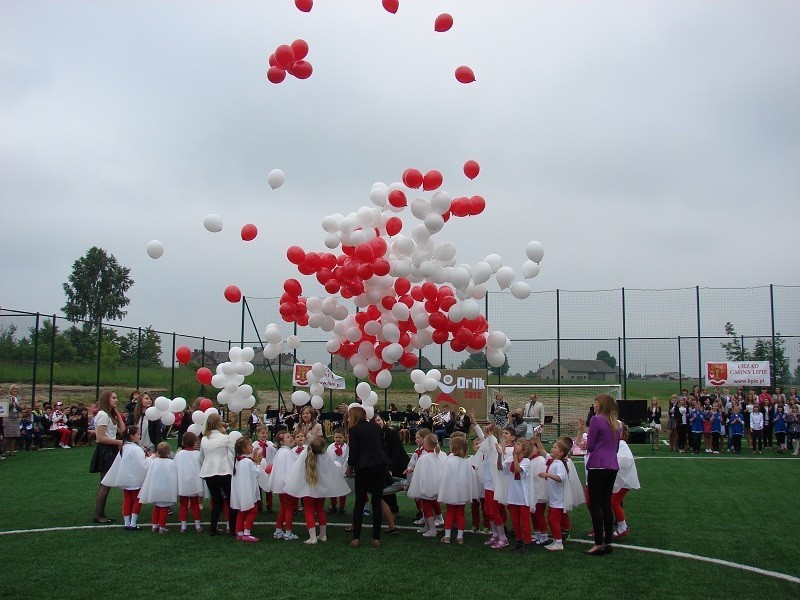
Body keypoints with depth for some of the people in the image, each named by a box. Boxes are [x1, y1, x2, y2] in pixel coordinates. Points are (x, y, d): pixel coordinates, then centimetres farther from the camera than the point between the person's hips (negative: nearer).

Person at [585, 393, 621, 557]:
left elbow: (590, 446, -8)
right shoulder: (615, 423, 14)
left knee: (595, 506, -2)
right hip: (612, 465, 7)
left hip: (598, 465, -7)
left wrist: (586, 444, 13)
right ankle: (608, 542, 15)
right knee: (606, 504, 13)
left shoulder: (596, 420, -9)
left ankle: (599, 544, -2)